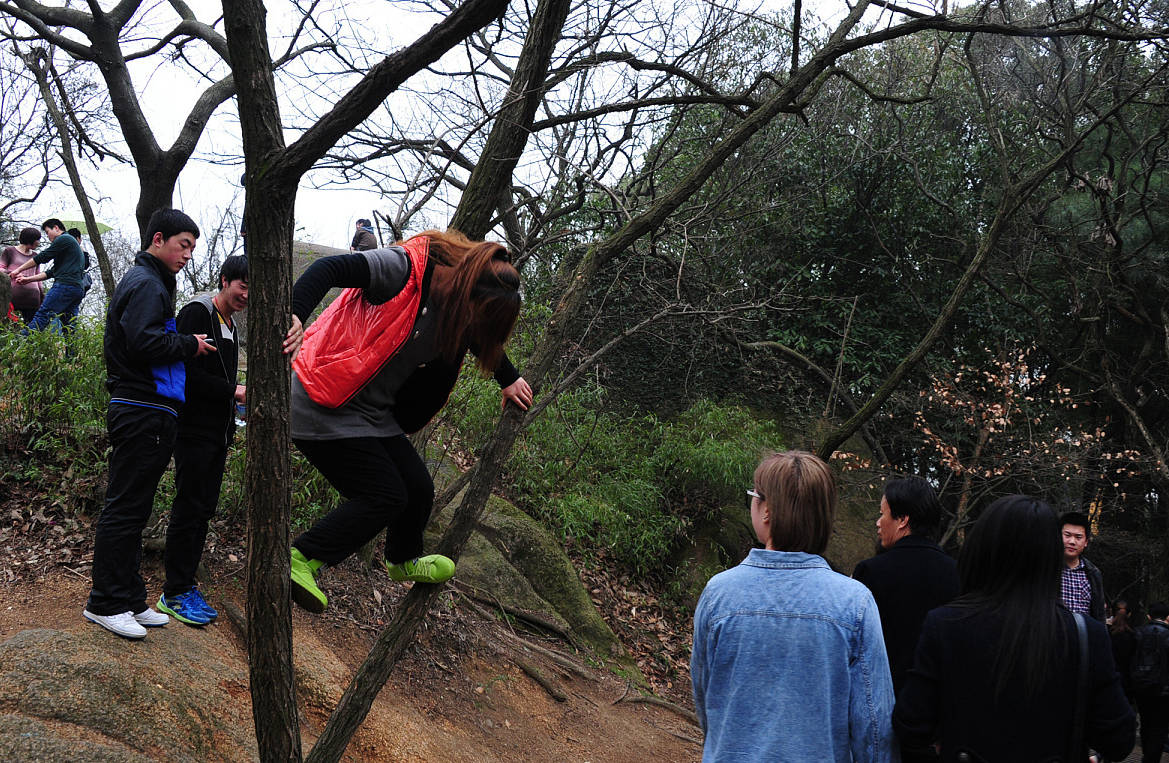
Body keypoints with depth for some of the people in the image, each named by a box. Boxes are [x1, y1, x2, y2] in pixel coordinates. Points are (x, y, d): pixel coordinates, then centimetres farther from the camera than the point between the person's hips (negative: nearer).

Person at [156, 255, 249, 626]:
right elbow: (189, 373, -19)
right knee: (189, 509, -6)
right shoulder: (197, 313, -10)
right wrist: (234, 392, -17)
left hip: (218, 434, 9)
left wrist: (231, 425, 16)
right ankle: (174, 593, 1)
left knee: (204, 509, 11)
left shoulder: (229, 324, 18)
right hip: (195, 431, -9)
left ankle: (186, 584, 19)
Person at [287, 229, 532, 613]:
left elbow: (486, 339, 26)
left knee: (418, 487, 13)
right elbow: (329, 269, -31)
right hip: (325, 408, -8)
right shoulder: (403, 269, -21)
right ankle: (299, 560, 0)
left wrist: (509, 379, 40)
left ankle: (404, 560, 42)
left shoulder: (458, 310, 4)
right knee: (385, 497, -9)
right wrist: (293, 314, -46)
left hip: (374, 414, 8)